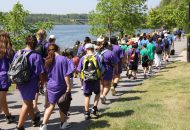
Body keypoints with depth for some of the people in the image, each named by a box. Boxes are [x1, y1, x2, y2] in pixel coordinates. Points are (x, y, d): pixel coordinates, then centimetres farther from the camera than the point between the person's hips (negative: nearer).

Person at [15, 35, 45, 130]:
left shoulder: (18, 53, 0)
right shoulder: (36, 56, -17)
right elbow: (41, 73, -16)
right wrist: (43, 82, 2)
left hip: (20, 82, 6)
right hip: (30, 83, -6)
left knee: (28, 101, 23)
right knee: (26, 104, 4)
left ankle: (35, 118, 43)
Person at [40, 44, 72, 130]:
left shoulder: (47, 61, 2)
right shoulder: (63, 59, -15)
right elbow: (66, 75, -17)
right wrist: (69, 86, -12)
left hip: (50, 86, 4)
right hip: (61, 87, -4)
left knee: (51, 105, 13)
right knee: (63, 106, 15)